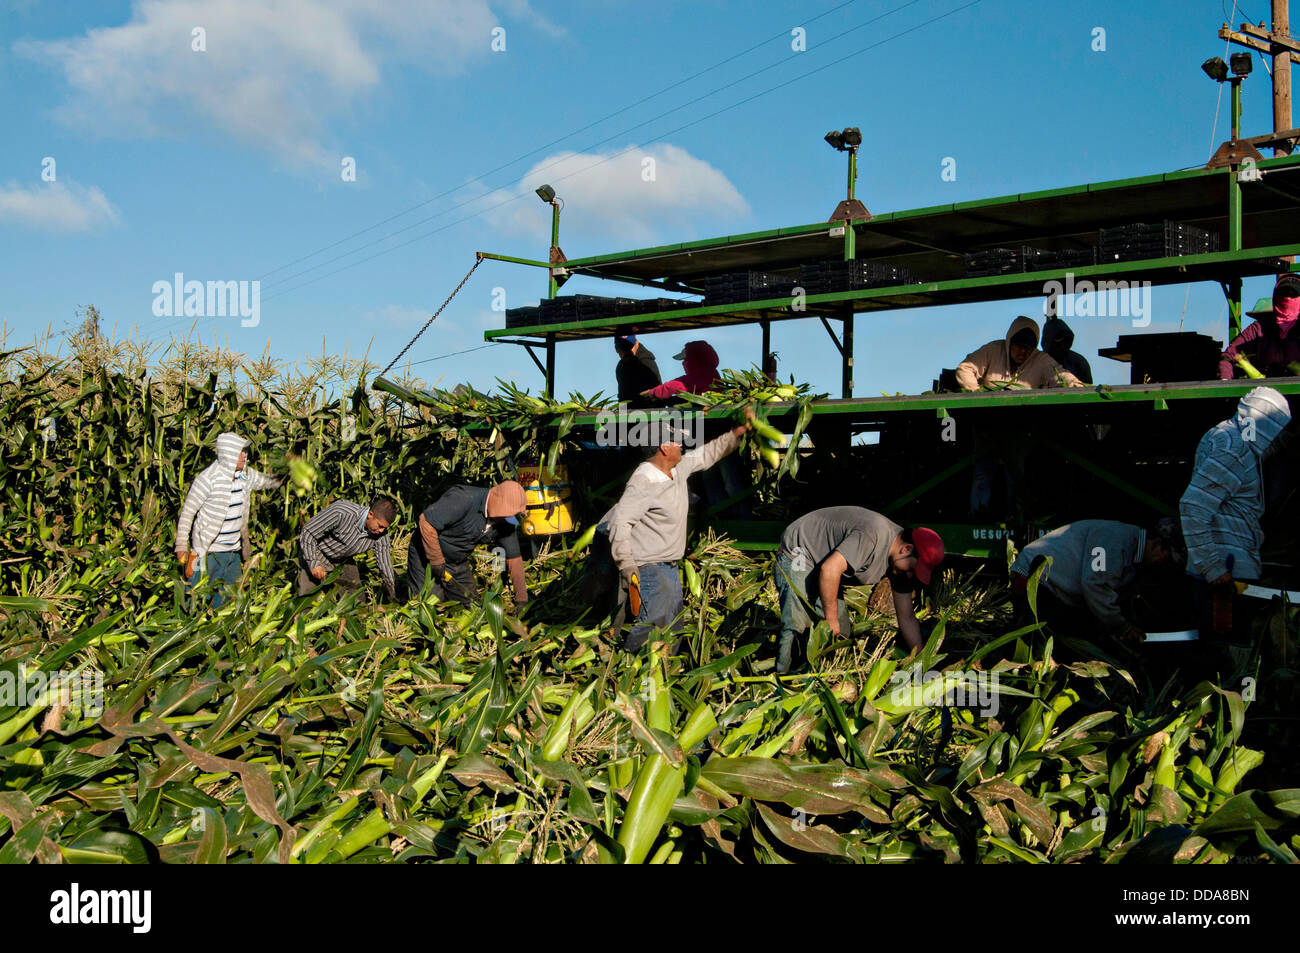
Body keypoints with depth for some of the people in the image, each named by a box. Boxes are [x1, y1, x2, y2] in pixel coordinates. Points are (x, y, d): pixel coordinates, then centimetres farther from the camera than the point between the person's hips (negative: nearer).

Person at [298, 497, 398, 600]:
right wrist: (314, 563, -28)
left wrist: (393, 598, -10)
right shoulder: (342, 513, -36)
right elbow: (308, 533, -26)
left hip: (344, 560, 5)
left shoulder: (381, 534, -21)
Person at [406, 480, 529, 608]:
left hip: (459, 561, 7)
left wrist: (522, 600, -8)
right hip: (427, 552, -6)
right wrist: (436, 561, -24)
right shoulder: (464, 499, -32)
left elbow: (514, 558, -4)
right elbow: (426, 522, -30)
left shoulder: (506, 522, -10)